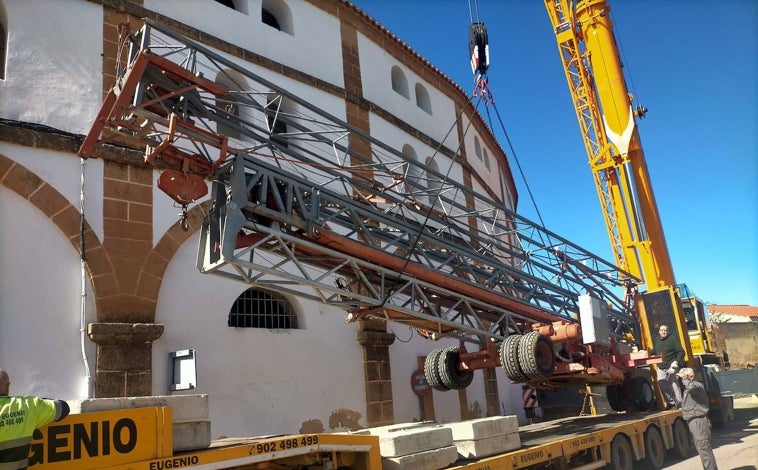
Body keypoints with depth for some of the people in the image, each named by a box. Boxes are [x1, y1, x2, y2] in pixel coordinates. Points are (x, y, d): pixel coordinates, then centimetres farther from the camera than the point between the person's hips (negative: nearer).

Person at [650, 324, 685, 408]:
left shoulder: (673, 339, -9)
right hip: (661, 368, 6)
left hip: (671, 367, -6)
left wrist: (676, 361, -22)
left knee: (674, 385, -2)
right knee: (662, 385, 4)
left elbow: (681, 352, -11)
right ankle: (671, 402, 18)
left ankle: (679, 403, 10)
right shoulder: (656, 340, 9)